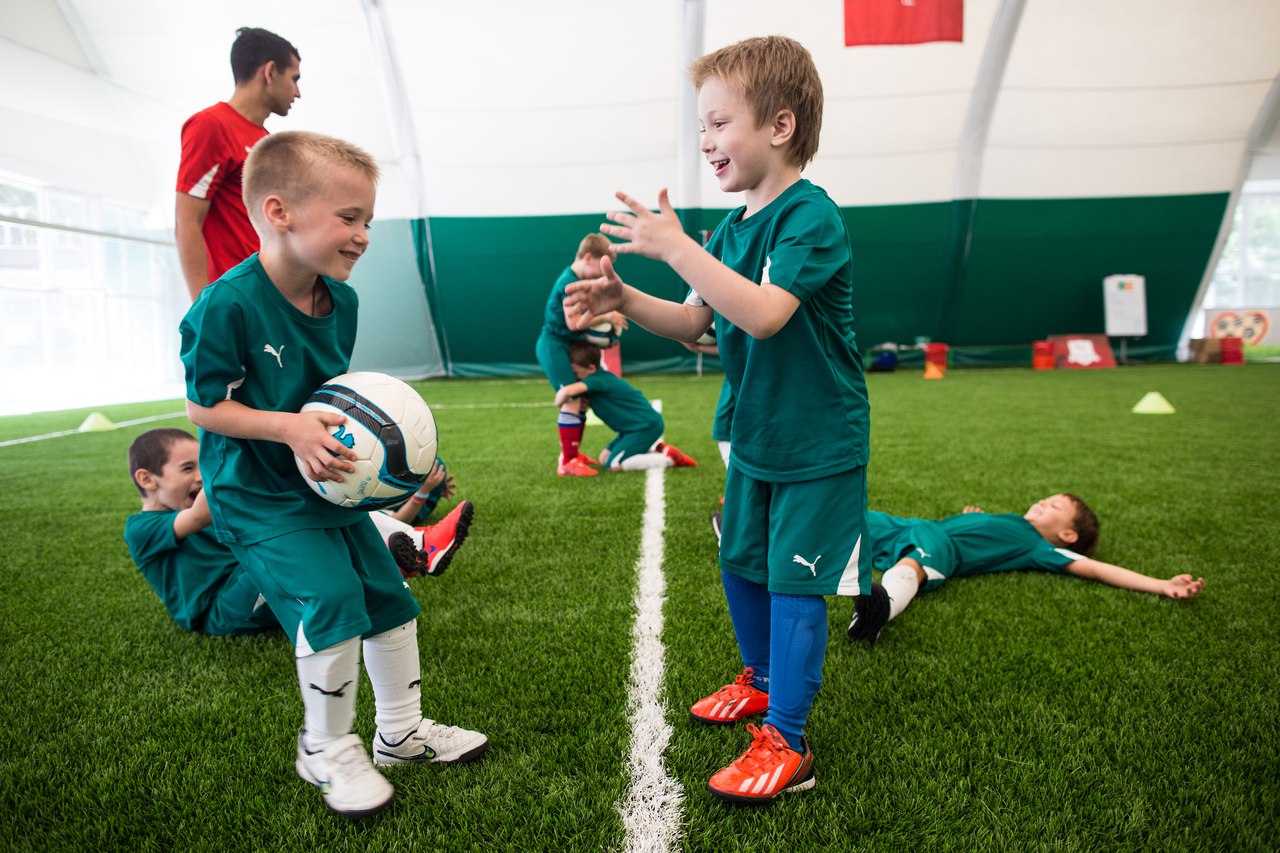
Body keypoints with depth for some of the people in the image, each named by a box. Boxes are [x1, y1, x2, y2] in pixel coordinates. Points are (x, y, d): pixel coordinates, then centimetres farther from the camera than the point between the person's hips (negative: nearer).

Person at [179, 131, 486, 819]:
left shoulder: (341, 300, -1)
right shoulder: (228, 304, -23)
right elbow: (202, 405, -17)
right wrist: (290, 428, -28)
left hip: (328, 485, 8)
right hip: (257, 494, -7)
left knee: (388, 595, 9)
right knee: (330, 598, -20)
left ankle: (402, 730, 29)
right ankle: (326, 748, 6)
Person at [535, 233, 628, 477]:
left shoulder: (577, 281, 12)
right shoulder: (569, 283, -19)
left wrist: (606, 319, 3)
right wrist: (605, 317, -17)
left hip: (564, 346, 11)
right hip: (554, 346, -11)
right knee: (571, 400, -13)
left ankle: (572, 452, 26)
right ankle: (568, 462, -9)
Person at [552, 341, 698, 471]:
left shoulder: (597, 380, -22)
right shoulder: (601, 377, 8)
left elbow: (567, 390, -39)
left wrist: (559, 402, -18)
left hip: (647, 426, -10)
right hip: (636, 426, 10)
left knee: (613, 465, -12)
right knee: (604, 459, 11)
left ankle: (669, 457, -7)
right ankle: (657, 449, 12)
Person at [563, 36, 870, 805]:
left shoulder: (812, 216, -19)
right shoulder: (734, 228, 6)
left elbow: (762, 313, -34)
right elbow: (693, 322, 5)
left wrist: (676, 247, -32)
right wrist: (623, 299, -10)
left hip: (817, 445, -8)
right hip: (754, 437, 8)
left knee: (793, 583, -3)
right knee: (741, 564, 18)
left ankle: (786, 744, 11)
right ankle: (762, 679, 42)